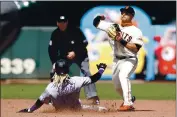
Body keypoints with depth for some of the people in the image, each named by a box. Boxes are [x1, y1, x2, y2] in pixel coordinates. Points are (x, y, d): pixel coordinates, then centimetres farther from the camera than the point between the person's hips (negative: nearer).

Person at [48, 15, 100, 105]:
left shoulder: (75, 31, -22)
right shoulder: (55, 34, -13)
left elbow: (84, 43, -17)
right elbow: (52, 50, -8)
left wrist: (75, 53, -27)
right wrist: (55, 63, -17)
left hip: (80, 56, -4)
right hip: (64, 57, 4)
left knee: (86, 72, -22)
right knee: (54, 72, -4)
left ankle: (94, 97, -26)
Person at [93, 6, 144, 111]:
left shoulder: (136, 31, -9)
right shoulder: (114, 27, 5)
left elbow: (136, 48, -19)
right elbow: (96, 23, 9)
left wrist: (122, 41, -26)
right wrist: (99, 17, -10)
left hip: (129, 60, -6)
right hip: (117, 60, 7)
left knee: (123, 75, -33)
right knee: (117, 84, 15)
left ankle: (128, 104, -34)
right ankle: (130, 99, 45)